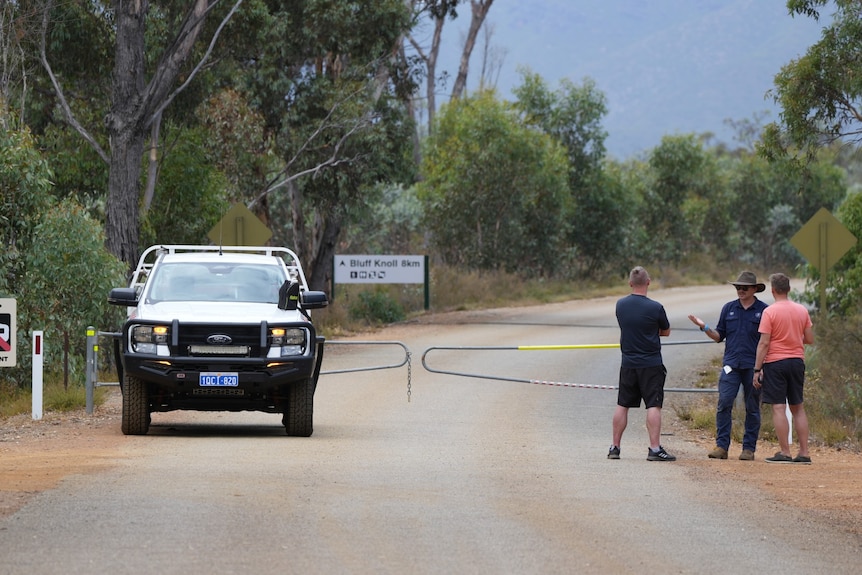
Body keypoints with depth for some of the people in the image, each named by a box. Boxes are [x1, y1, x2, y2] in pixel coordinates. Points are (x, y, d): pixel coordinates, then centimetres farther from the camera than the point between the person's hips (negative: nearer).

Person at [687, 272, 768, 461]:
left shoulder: (763, 310, 3)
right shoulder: (729, 308, 12)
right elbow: (719, 336, 16)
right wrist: (705, 327, -2)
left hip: (753, 366, -2)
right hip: (731, 364, 2)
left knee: (752, 408, 3)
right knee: (724, 403, -9)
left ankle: (749, 448, 8)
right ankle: (721, 445, -6)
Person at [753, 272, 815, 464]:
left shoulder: (770, 312, -10)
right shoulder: (802, 311, 5)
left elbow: (764, 343, -12)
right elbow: (810, 339, 9)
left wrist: (757, 369, -8)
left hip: (775, 362, -5)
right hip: (797, 361, 5)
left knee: (778, 408, -4)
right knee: (798, 408, 12)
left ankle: (785, 452, -8)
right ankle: (804, 453, 9)